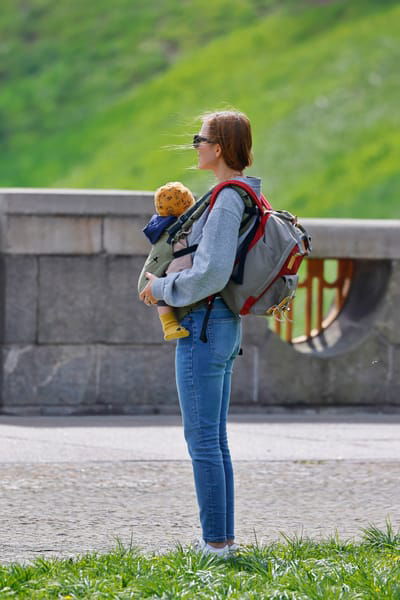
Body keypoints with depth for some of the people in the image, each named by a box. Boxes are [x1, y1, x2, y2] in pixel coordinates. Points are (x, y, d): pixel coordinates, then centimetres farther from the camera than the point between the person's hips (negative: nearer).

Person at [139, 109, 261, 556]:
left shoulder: (226, 201, -18)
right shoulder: (248, 196, 12)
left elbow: (210, 274, -25)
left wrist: (161, 288, -11)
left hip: (203, 327, -10)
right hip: (225, 326, 10)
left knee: (202, 439, -6)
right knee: (214, 440, 13)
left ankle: (216, 541, -4)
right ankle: (223, 537, 16)